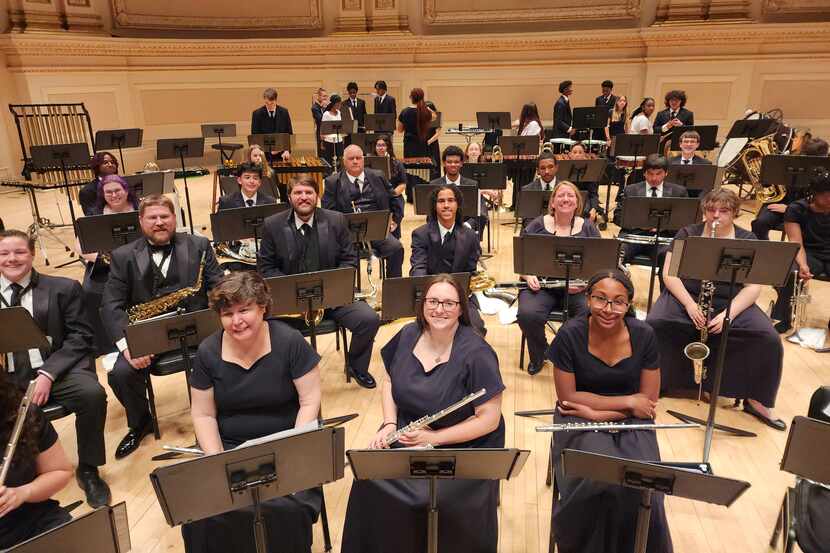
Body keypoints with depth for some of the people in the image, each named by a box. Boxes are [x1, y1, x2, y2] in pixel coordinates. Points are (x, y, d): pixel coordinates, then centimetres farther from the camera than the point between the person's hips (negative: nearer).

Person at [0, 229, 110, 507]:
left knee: (92, 393, -30)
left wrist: (48, 373, -15)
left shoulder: (63, 288, 6)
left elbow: (80, 337, -1)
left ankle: (88, 471, -8)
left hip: (56, 369, -2)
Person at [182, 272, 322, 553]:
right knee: (202, 513, -22)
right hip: (228, 447, 3)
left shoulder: (290, 341, -10)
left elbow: (310, 401, -7)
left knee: (287, 510, -27)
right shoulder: (208, 352, -2)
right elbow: (203, 415, 2)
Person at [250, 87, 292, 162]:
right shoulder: (257, 114, -3)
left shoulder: (284, 112, 2)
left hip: (281, 155, 2)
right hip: (264, 154, -2)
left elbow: (289, 133, 5)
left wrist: (287, 150, -10)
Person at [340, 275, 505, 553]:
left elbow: (489, 419, -15)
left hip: (462, 445, -4)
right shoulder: (408, 335, -1)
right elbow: (389, 381, 13)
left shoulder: (476, 353, -17)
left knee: (443, 500, -28)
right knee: (369, 481, -19)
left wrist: (434, 438, -20)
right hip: (405, 435, 4)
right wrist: (389, 423, -3)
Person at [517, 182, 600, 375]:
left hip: (578, 288, 1)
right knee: (528, 315, -29)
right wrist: (528, 276, -14)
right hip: (541, 285, 0)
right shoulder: (537, 225, 7)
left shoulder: (588, 228, 8)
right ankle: (539, 355, 5)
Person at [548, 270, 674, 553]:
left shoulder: (644, 335, -9)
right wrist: (628, 401, -15)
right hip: (580, 420, -2)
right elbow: (567, 397, -13)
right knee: (597, 482, -26)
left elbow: (648, 400, -5)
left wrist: (597, 412, -17)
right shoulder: (570, 334, -16)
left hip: (630, 422, 2)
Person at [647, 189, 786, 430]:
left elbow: (753, 286, -3)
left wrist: (729, 313, -20)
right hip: (686, 297, -1)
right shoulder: (687, 234, 3)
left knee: (769, 340, -23)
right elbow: (669, 274, -4)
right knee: (654, 325, -30)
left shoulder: (747, 240, 5)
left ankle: (756, 400, -4)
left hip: (731, 303, 1)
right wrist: (689, 304, -20)